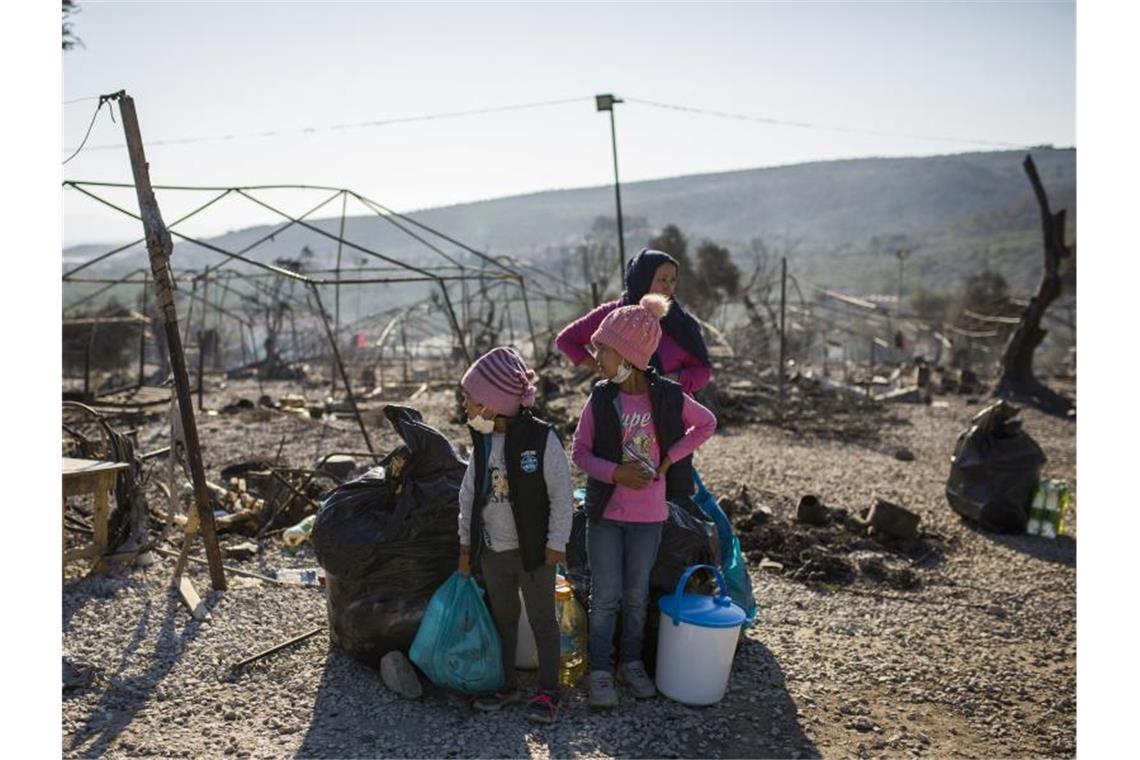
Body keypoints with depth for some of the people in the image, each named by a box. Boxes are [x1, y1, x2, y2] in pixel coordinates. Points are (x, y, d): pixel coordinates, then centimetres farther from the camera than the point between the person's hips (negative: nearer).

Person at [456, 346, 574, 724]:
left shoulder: (542, 438, -18)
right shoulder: (482, 443, 0)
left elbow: (561, 495, -13)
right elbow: (469, 494, 9)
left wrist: (556, 542, -12)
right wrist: (466, 542, 9)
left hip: (533, 549, -6)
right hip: (492, 550, 6)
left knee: (542, 620, 6)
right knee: (502, 618, 17)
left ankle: (548, 692, 18)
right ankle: (507, 685, 31)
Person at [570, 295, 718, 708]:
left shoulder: (668, 396, -10)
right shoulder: (600, 399, -8)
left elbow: (706, 424, 6)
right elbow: (580, 451, -3)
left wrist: (670, 458, -6)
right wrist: (615, 472, -20)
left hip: (649, 515, 1)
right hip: (606, 512, 0)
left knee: (636, 593, 15)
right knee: (605, 595, 5)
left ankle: (631, 662, 33)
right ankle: (600, 669, 19)